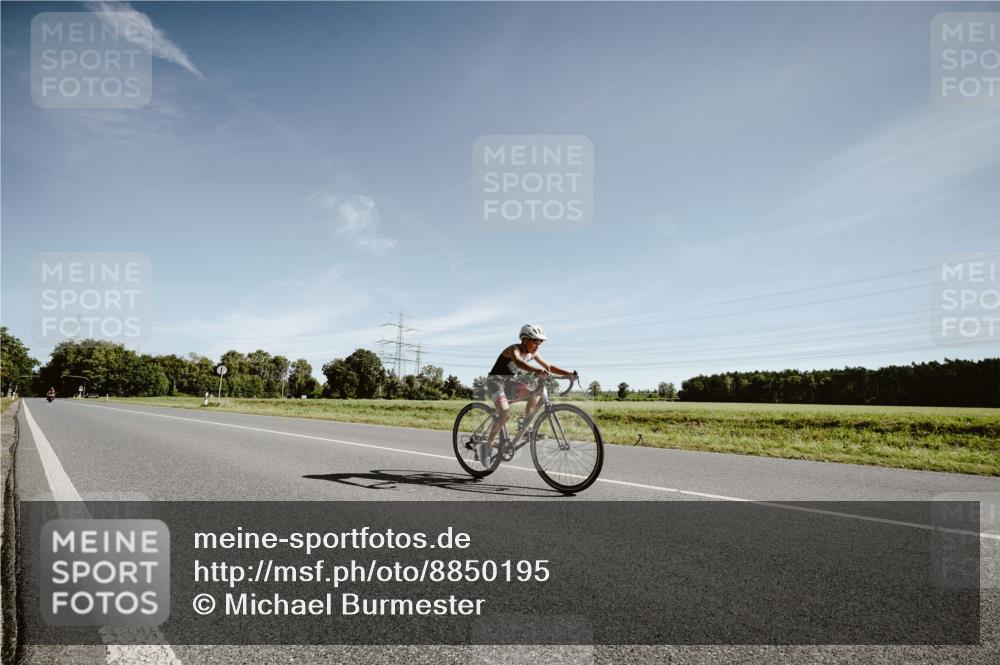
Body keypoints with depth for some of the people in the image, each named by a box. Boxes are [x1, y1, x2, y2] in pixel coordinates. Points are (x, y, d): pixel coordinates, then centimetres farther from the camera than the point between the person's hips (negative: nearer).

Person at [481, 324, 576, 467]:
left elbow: (549, 367, 1)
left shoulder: (532, 353, 1)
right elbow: (518, 362, -46)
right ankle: (488, 446, -11)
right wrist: (536, 371, -63)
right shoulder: (514, 349, -23)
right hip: (495, 381, -7)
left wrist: (569, 373, -13)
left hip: (509, 381, 7)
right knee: (505, 413, -27)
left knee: (536, 393, -18)